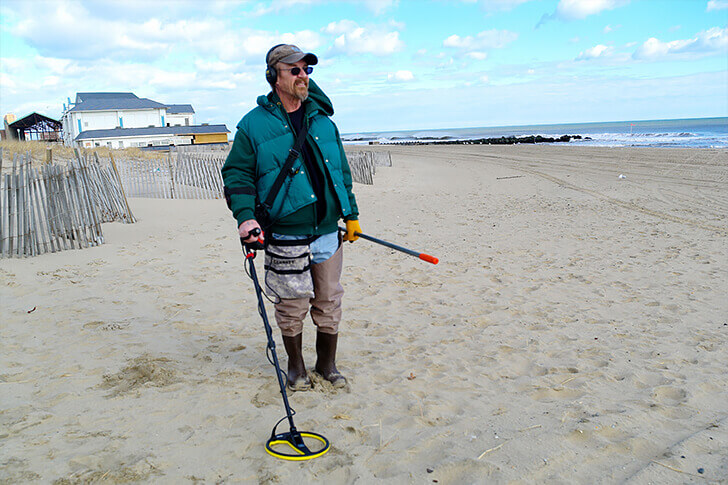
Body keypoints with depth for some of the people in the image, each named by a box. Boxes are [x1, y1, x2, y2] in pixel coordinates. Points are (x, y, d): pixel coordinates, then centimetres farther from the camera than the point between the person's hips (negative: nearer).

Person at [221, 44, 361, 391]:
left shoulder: (322, 121, 11)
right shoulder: (254, 125, -2)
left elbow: (342, 171, 17)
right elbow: (237, 174, -2)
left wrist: (351, 214, 16)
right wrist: (245, 215, -17)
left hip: (328, 233, 4)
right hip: (285, 239, -3)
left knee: (329, 303, 12)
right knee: (292, 307, 7)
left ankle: (327, 363, 32)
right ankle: (296, 366, 30)